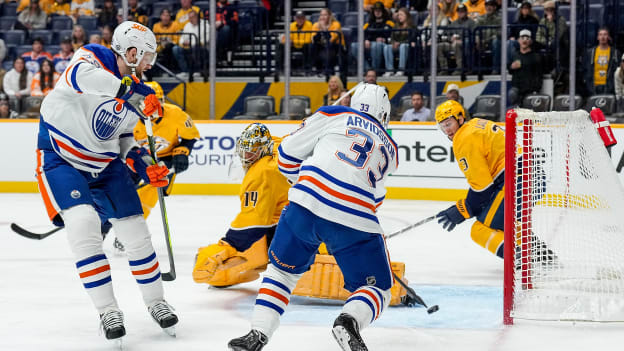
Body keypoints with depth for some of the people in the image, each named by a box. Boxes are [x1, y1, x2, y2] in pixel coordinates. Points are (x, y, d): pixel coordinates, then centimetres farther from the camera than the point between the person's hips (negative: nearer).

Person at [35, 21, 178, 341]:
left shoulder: (134, 91, 1)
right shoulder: (92, 58, -17)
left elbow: (123, 139, 12)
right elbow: (81, 76, -42)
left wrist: (144, 166, -5)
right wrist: (132, 91, -46)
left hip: (104, 163, 7)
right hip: (60, 157, -7)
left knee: (134, 228, 3)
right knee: (83, 222, -24)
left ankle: (155, 301, 22)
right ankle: (107, 311, -16)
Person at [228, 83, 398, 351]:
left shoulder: (335, 116, 18)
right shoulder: (390, 149, 27)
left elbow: (288, 152, 16)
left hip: (306, 207, 0)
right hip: (356, 222, 0)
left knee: (282, 269, 24)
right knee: (377, 288, 15)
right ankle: (349, 321, -17)